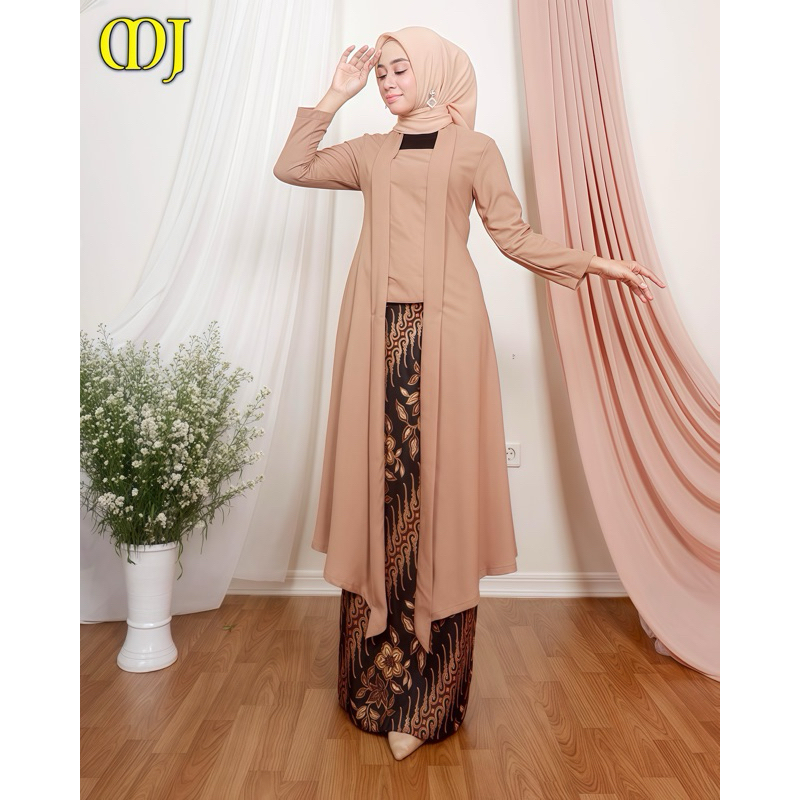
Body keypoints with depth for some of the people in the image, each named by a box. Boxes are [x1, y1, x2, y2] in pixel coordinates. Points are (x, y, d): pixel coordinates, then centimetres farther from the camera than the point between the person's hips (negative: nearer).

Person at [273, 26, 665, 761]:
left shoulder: (474, 149, 13)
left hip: (444, 329, -3)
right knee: (377, 481, 0)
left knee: (436, 483, -6)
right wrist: (335, 96, 19)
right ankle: (377, 681, 16)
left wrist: (596, 264, 0)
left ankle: (425, 697, 10)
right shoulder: (368, 152, 23)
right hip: (378, 333, 3)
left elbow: (515, 237, 7)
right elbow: (290, 169, 20)